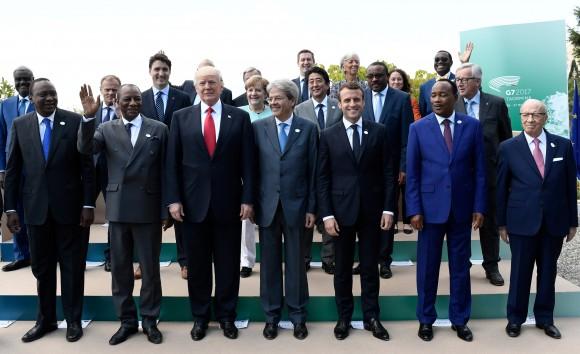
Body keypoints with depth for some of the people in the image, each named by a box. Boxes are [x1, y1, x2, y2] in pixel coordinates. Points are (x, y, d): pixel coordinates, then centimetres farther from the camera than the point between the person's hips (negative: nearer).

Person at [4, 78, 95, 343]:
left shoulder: (75, 121, -4)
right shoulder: (20, 125, 4)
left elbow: (87, 165, -5)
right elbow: (13, 169, 6)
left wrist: (88, 204, -8)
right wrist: (10, 207, 2)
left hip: (69, 206, -2)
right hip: (36, 207, 3)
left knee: (72, 266, 8)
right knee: (41, 267, 13)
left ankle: (73, 320, 24)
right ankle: (46, 319, 30)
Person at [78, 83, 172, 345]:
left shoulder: (159, 129, 2)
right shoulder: (106, 129, 7)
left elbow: (165, 172, 1)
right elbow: (85, 148, -11)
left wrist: (166, 210, -2)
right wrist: (89, 117, -25)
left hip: (148, 209, -2)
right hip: (118, 209, 2)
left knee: (150, 268, 7)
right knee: (120, 268, 11)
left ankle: (149, 320, 23)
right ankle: (126, 321, 26)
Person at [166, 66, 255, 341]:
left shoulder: (239, 117, 2)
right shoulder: (181, 117, 5)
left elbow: (247, 162, 0)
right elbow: (172, 162, 3)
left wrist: (248, 199, -5)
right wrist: (173, 199, -4)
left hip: (228, 203, 0)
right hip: (194, 203, 1)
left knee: (228, 263, 9)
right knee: (197, 264, 11)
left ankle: (226, 315, 26)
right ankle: (200, 316, 28)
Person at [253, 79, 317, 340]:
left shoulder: (308, 128, -1)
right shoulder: (258, 127, 2)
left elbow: (313, 171, -1)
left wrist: (311, 208, -3)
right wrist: (252, 202, 0)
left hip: (296, 205, -1)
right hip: (267, 205, 1)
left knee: (296, 262, 10)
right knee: (269, 262, 10)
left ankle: (297, 314, 26)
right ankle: (271, 315, 26)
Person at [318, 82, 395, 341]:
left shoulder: (379, 132, 2)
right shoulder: (328, 135, 1)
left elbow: (388, 173, 2)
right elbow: (322, 179, -2)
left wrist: (388, 208, -4)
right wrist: (326, 214, -8)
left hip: (372, 210, 0)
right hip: (341, 210, 0)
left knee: (370, 268, 11)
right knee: (342, 269, 11)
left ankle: (371, 317, 26)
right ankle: (344, 318, 26)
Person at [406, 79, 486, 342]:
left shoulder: (472, 126, 2)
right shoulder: (418, 128, -1)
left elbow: (479, 170, 3)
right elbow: (412, 173, -2)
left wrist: (479, 206, -2)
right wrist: (414, 209, -7)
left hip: (462, 207, 1)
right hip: (430, 206, -1)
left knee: (461, 266, 11)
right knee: (427, 266, 8)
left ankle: (459, 319, 27)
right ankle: (426, 319, 24)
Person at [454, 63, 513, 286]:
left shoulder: (496, 104, 0)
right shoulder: (451, 106, -2)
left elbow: (506, 138, 5)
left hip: (489, 172, 1)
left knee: (489, 221, 12)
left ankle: (491, 266, 26)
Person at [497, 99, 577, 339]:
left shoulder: (563, 146, 4)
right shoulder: (508, 148, -2)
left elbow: (570, 186, 6)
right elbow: (501, 188, 0)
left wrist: (572, 221, 6)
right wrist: (501, 223, -1)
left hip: (554, 221, 2)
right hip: (522, 221, -2)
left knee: (548, 271, 12)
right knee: (520, 272, 7)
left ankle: (544, 318, 28)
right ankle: (515, 318, 22)